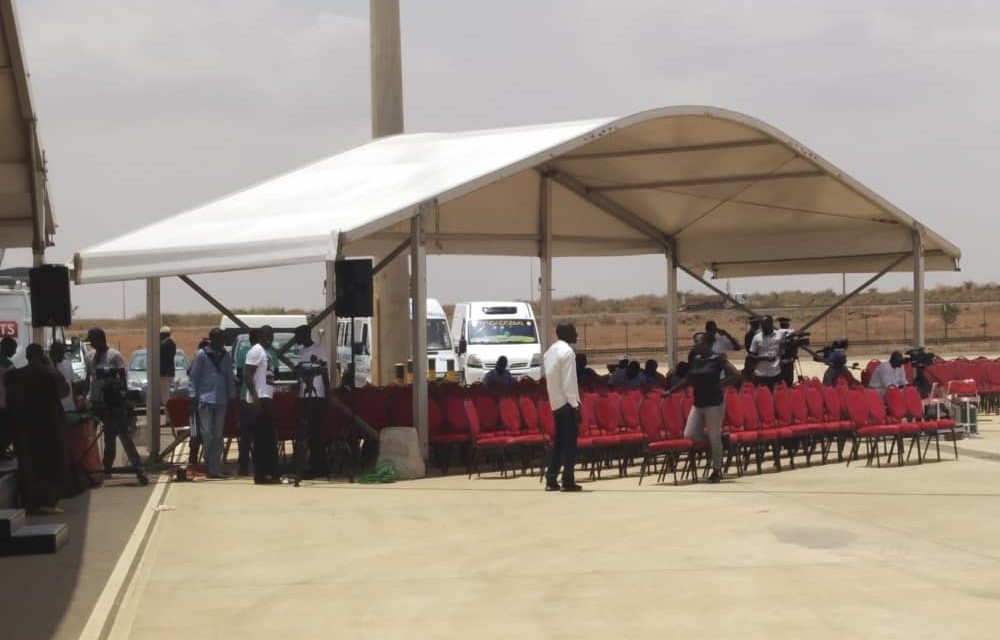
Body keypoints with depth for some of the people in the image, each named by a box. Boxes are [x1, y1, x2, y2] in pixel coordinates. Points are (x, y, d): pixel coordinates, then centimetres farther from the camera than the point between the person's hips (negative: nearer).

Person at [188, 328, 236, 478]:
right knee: (207, 434, -7)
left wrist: (232, 396, 10)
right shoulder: (202, 355, -1)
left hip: (221, 400, 4)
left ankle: (215, 468, 9)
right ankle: (210, 467, 2)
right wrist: (194, 396, -7)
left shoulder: (225, 356, 11)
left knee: (218, 436, 6)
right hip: (205, 399, -4)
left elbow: (230, 378, 15)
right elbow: (193, 377, -1)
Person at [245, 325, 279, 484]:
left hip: (267, 399, 10)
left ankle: (271, 473, 15)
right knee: (261, 438, -9)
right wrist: (255, 397, -24)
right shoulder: (256, 351, -10)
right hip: (260, 399, -10)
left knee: (269, 438, 11)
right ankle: (260, 475, -9)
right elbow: (247, 374, -17)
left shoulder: (267, 353, 19)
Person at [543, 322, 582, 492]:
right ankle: (568, 481, -4)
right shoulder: (567, 351, -14)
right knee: (570, 442, -4)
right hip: (566, 402, -9)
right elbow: (568, 382, -19)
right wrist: (575, 404, -16)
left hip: (555, 403, 9)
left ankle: (551, 479, 10)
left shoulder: (551, 351, 14)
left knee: (559, 441, 12)